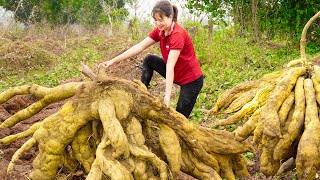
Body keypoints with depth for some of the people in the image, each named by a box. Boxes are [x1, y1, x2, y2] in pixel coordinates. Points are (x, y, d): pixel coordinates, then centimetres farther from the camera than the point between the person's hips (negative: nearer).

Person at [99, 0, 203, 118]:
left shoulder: (178, 34, -27)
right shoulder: (160, 31, -4)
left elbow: (170, 66, -34)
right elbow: (138, 47, -6)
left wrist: (167, 95, -38)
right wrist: (113, 61, -12)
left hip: (192, 80, -7)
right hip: (177, 75, 7)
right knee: (149, 60, 3)